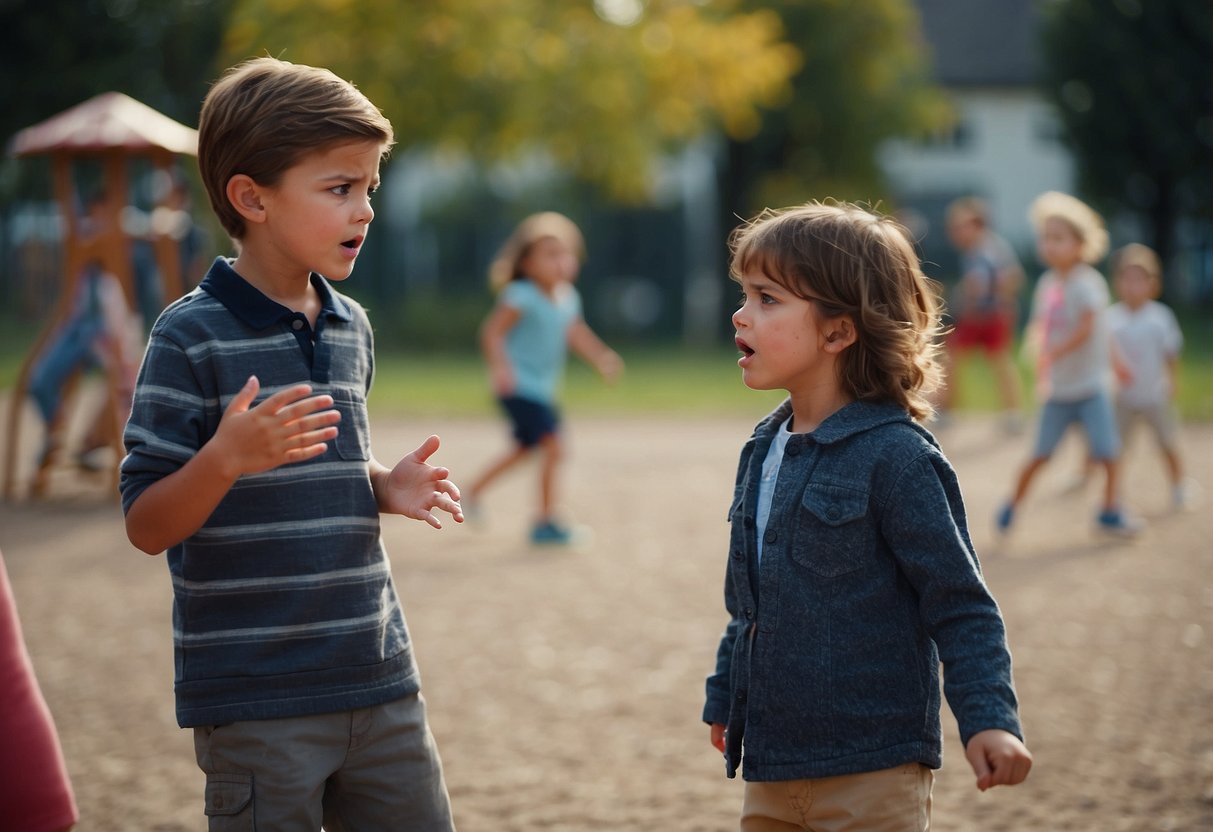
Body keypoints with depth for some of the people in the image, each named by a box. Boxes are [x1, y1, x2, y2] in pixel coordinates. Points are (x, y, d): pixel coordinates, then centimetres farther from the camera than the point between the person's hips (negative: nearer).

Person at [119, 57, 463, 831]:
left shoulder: (352, 328, 10)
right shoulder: (191, 335, -11)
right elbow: (147, 526, -12)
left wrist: (386, 487, 3)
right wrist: (227, 457, -30)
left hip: (377, 680, 6)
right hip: (256, 700, -6)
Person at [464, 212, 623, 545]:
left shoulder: (568, 298, 6)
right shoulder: (521, 297, -18)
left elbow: (577, 334, 19)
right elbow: (492, 331, -20)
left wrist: (601, 357, 6)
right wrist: (499, 366, -33)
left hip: (542, 389, 9)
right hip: (518, 387, -9)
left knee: (525, 447, 26)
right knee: (553, 445, -17)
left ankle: (475, 490, 43)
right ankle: (546, 521, -10)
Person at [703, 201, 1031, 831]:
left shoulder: (895, 457, -14)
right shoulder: (764, 452, 10)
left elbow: (963, 608, -13)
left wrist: (989, 720, -22)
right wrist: (725, 698, 27)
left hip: (871, 777, -8)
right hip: (772, 770, 8)